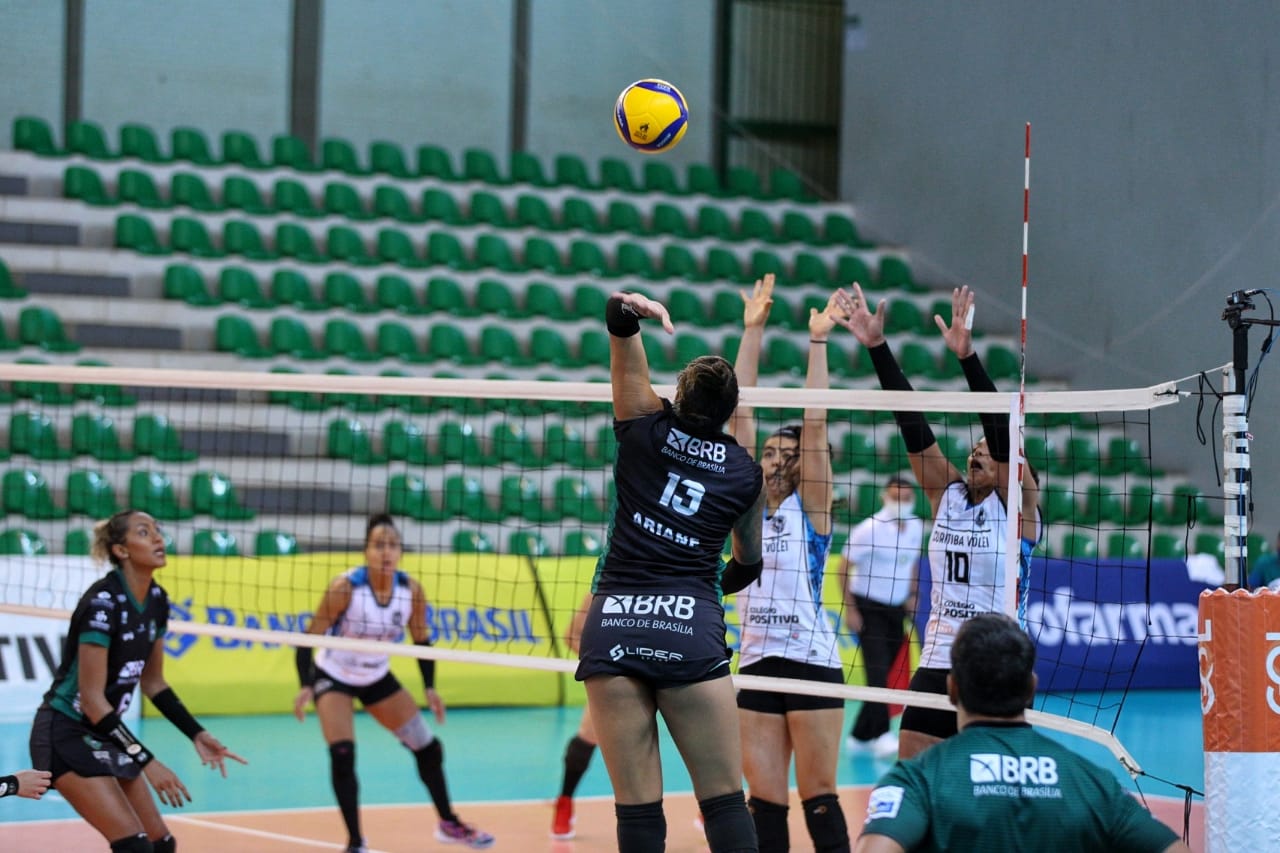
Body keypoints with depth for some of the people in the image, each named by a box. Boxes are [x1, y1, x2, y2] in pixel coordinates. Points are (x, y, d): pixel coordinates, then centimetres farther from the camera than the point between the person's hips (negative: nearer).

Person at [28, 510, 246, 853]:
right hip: (65, 735, -9)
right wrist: (146, 761, -26)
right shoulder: (102, 603, -23)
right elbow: (91, 699, -24)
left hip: (105, 735, 9)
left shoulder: (156, 600, 2)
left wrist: (198, 735, 4)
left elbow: (152, 682, 14)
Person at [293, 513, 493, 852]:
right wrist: (305, 687, -33)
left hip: (378, 678, 4)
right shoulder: (345, 587, -29)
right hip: (333, 677, -4)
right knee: (342, 755, -20)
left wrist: (430, 687, -9)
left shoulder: (411, 589, -17)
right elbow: (310, 637, -23)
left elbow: (421, 640, -1)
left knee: (428, 747, 6)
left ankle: (449, 824, 27)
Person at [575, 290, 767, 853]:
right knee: (724, 800, 4)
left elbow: (626, 358, 0)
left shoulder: (647, 428, 7)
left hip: (615, 624, 0)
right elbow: (748, 561, 27)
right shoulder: (743, 471, 12)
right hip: (693, 627, 0)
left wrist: (624, 311, -23)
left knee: (637, 806, 0)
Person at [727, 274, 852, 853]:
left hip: (811, 663, -4)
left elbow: (815, 424, -7)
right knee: (764, 801, 3)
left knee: (818, 798, -1)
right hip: (757, 664, 4)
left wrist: (818, 341, -7)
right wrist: (753, 332, 3)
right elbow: (740, 415, 6)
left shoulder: (811, 507, 1)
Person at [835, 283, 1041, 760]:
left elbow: (1002, 430, -17)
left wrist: (967, 355, -28)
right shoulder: (946, 493, 9)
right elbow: (911, 422, 3)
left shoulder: (1017, 503, -3)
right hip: (936, 668, 5)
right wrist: (876, 346, -4)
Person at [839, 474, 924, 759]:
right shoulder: (869, 529, -14)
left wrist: (911, 596, 12)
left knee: (883, 674, 5)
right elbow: (844, 567, -10)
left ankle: (860, 736, 14)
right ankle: (881, 735, -17)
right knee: (877, 669, -16)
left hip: (896, 609, 6)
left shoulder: (916, 527, 3)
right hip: (867, 607, -6)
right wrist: (850, 609, -15)